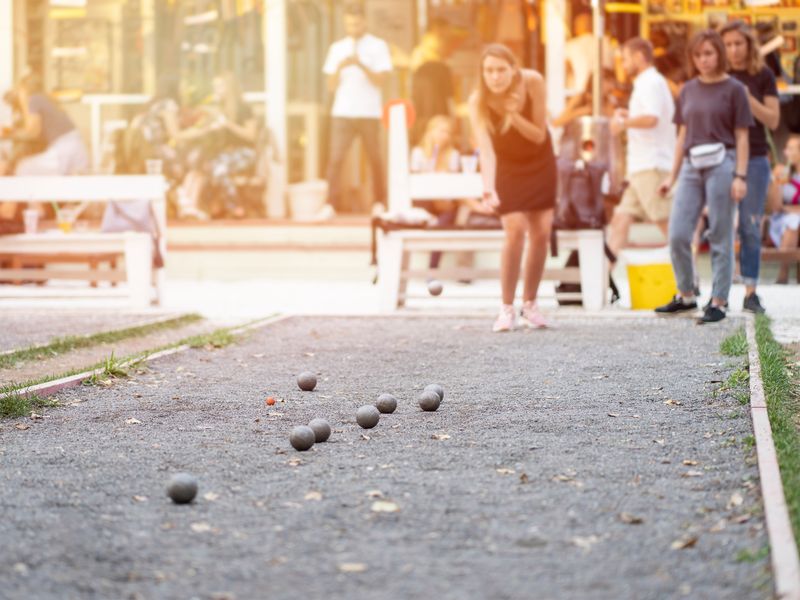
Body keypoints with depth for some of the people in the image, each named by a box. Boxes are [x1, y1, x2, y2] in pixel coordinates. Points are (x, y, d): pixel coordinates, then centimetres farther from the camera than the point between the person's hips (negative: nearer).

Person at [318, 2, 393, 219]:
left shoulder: (378, 46, 4)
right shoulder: (337, 48, 11)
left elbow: (380, 81, -5)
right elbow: (331, 86, 8)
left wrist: (361, 65, -19)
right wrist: (340, 67, -11)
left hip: (369, 112, -1)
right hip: (342, 112, 1)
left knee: (375, 159, 5)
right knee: (335, 159, -9)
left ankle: (379, 203, 15)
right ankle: (331, 205, -11)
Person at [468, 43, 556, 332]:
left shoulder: (533, 82, -26)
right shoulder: (478, 102, -29)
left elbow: (539, 136, -20)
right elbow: (485, 148, -39)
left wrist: (514, 115, -37)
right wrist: (488, 188, -55)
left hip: (539, 162, 2)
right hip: (506, 166, -2)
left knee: (541, 233, 0)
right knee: (515, 232, -16)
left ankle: (530, 304, 15)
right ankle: (507, 308, -4)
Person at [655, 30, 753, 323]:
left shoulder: (733, 89, -1)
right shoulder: (689, 90, 12)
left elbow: (741, 136, -3)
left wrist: (740, 176, -10)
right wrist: (672, 176, 13)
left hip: (721, 165, -5)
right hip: (692, 166, 5)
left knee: (720, 238, -1)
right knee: (677, 235, 1)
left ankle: (718, 302, 6)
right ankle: (686, 296, 17)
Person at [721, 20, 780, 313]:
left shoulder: (763, 76, 2)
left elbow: (773, 121, -3)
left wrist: (746, 98, -16)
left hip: (754, 159, -1)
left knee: (750, 228, -1)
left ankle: (750, 293, 3)